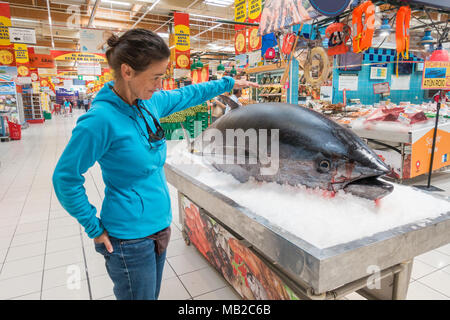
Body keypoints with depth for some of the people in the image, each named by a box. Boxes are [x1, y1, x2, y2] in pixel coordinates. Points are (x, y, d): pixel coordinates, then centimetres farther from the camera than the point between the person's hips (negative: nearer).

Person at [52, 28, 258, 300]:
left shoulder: (151, 102, 0)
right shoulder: (100, 120, -22)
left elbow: (187, 95, 17)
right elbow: (66, 178, -15)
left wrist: (228, 83, 23)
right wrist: (95, 228, -11)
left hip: (159, 225, 7)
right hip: (130, 236, -7)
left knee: (152, 294, 24)